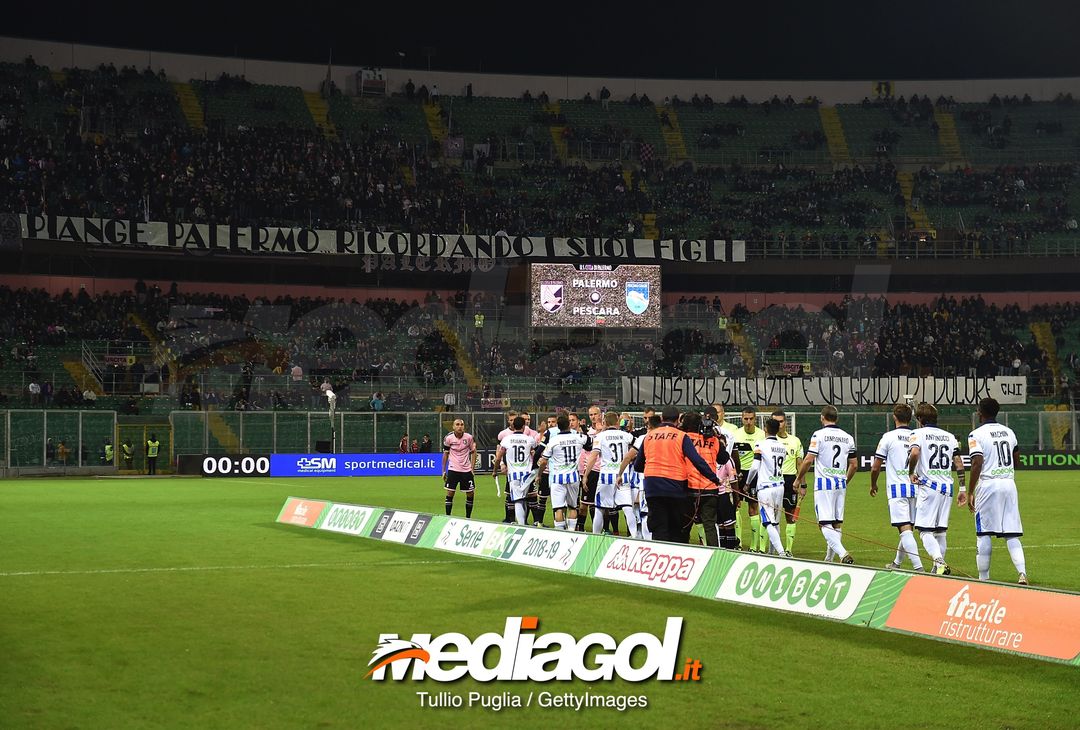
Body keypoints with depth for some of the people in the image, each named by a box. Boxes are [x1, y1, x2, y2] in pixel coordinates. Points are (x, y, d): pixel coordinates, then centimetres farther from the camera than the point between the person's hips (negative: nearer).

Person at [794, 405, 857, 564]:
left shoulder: (819, 435, -7)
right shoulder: (848, 437, 9)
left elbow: (808, 461, -10)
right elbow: (854, 464, 12)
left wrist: (799, 480, 3)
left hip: (824, 484, -5)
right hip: (841, 485, 5)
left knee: (825, 524, -8)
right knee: (837, 523, 11)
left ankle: (843, 553, -27)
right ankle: (829, 560, 16)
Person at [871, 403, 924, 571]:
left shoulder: (889, 437, -3)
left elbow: (876, 467, -1)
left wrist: (873, 485, 16)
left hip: (897, 489, -5)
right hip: (915, 488, 5)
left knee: (905, 529, -11)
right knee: (908, 527, 17)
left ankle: (918, 567, -23)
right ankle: (897, 563, 33)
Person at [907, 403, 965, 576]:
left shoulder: (918, 433, 0)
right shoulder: (949, 436, 16)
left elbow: (914, 453, -20)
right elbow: (958, 463, 10)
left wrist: (911, 473, -5)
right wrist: (963, 488, 11)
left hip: (928, 487, -5)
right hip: (947, 487, 5)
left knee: (925, 531, -7)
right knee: (940, 532, 13)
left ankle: (939, 562, -28)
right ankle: (939, 567, 14)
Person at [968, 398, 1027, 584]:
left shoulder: (976, 434, -7)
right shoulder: (1009, 432, 12)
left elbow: (977, 464, -15)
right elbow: (1017, 459, 22)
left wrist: (970, 493, -12)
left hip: (988, 485, -5)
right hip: (1009, 484, 5)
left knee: (984, 534, 3)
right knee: (1012, 535, 3)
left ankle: (984, 578, 5)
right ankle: (1022, 573, -13)